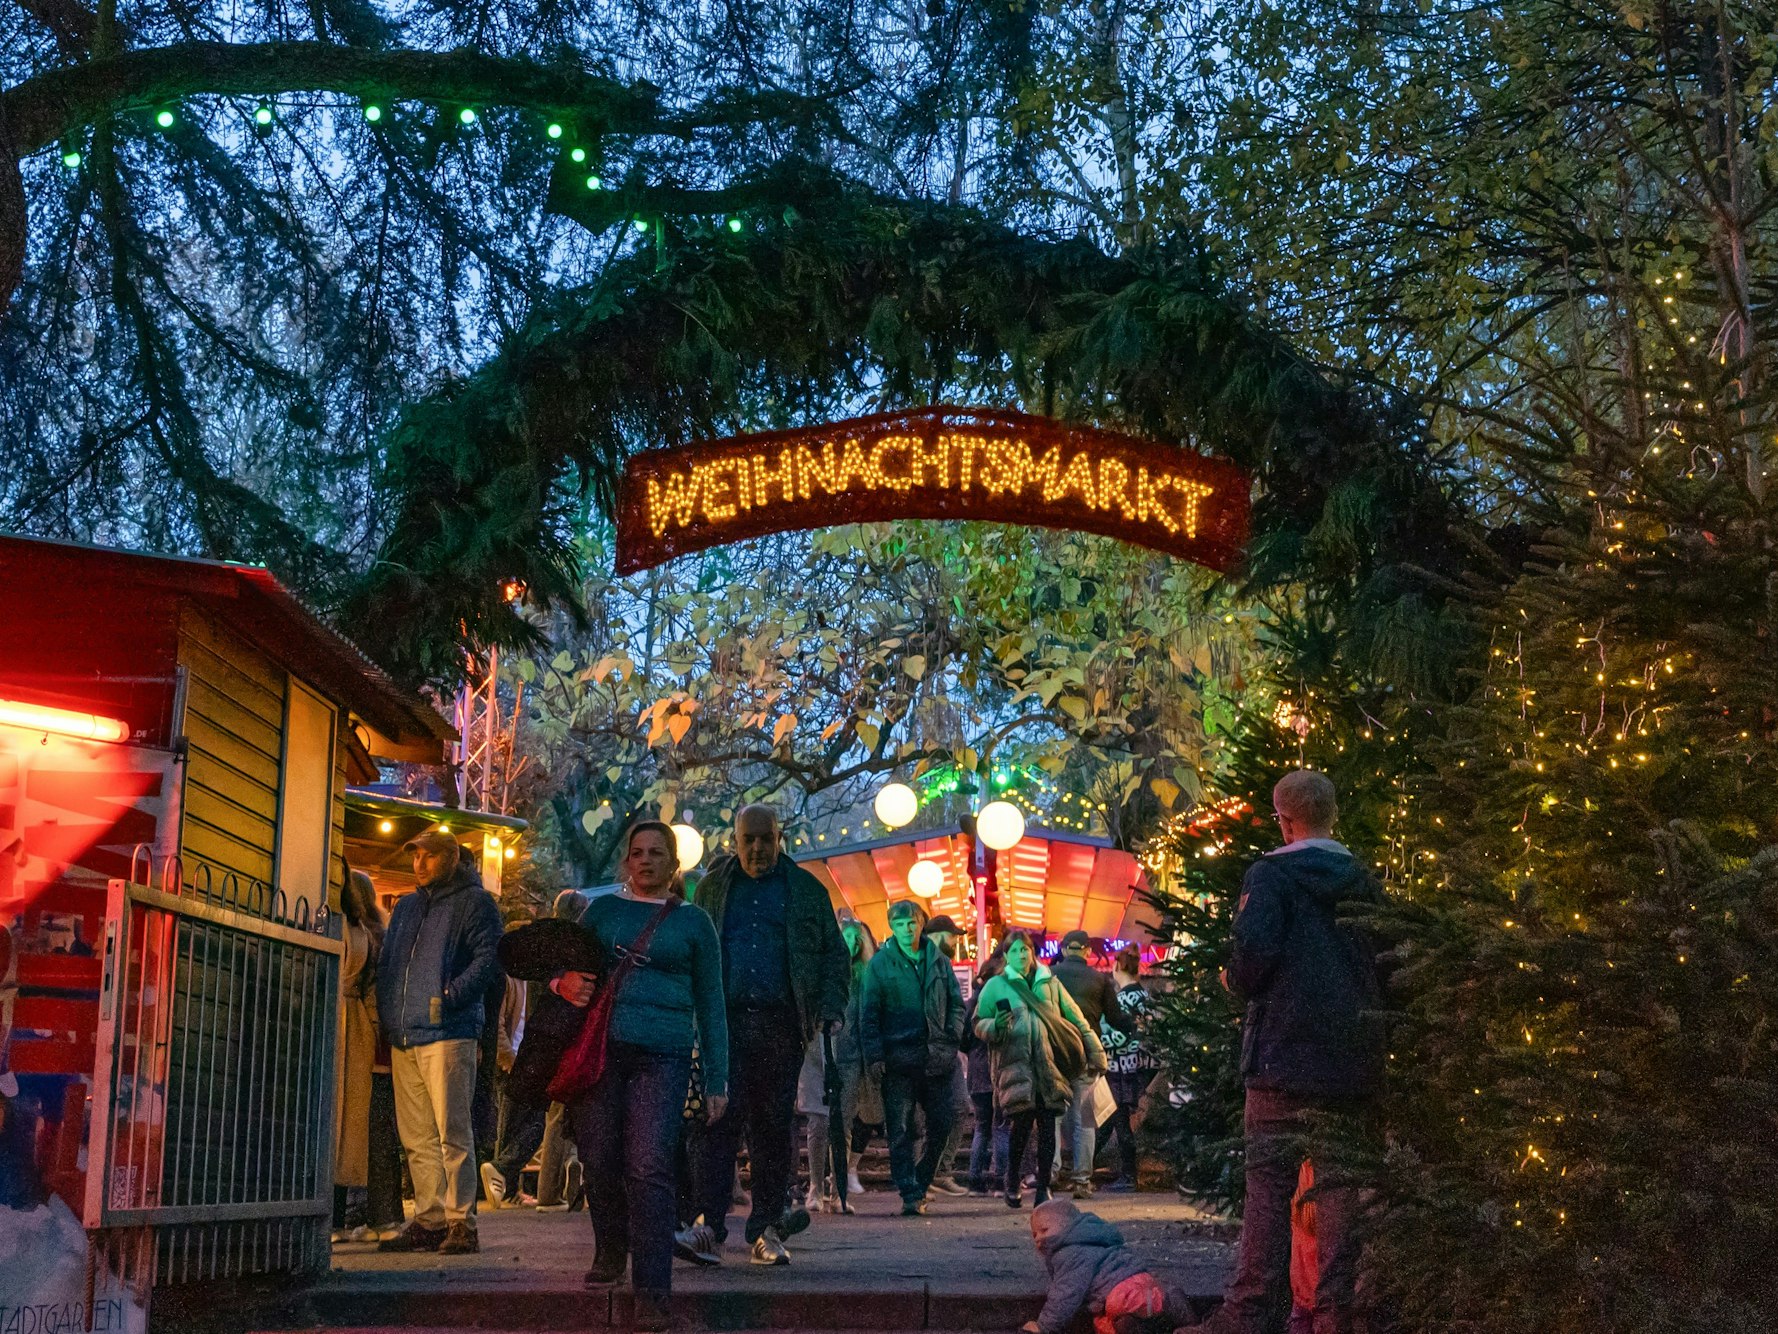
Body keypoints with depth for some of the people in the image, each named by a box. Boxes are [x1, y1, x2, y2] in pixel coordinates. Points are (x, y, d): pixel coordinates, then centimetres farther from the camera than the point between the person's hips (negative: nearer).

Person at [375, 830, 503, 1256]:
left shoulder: (474, 903, 0)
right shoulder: (406, 907, 23)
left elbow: (488, 957, -11)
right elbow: (387, 965, 26)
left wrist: (450, 996, -20)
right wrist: (387, 1018, 13)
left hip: (448, 1034, -7)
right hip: (403, 1037, 7)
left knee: (452, 1133, -9)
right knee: (417, 1139, 8)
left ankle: (461, 1223, -6)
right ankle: (429, 1219, 14)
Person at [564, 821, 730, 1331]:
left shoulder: (692, 921, 11)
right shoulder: (602, 910, 15)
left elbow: (710, 1002, 12)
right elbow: (563, 967, 19)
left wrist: (716, 1078, 8)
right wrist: (565, 984, -7)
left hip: (662, 1056, -2)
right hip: (599, 1048, 2)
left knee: (649, 1169, -13)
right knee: (599, 1161, 4)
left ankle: (652, 1292, -11)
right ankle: (610, 1253, 29)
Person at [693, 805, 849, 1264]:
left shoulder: (805, 890, 13)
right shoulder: (713, 887, 14)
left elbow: (834, 953, 12)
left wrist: (831, 1010, -3)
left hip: (781, 1023, 0)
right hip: (724, 1020, 0)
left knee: (775, 1124, 1)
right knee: (718, 1121, -8)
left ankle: (767, 1227, 8)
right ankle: (707, 1223, -6)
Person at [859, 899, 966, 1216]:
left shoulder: (938, 961, 11)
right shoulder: (880, 964, 1)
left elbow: (956, 1004, 15)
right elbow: (869, 1014, -1)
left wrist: (953, 1039, 1)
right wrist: (875, 1055, -10)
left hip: (937, 1058, 3)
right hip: (898, 1057, -3)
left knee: (942, 1125, 4)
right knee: (900, 1131, -2)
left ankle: (919, 1181, 22)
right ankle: (911, 1194, 2)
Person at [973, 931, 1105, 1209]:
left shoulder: (1050, 983, 14)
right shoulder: (995, 986, 7)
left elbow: (1077, 1021, 16)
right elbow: (979, 1024, 8)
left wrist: (1095, 1053, 11)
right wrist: (996, 1026, -14)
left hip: (1049, 1067, 2)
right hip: (1015, 1066, -2)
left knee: (1047, 1127, -1)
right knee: (1022, 1122, -12)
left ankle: (1044, 1187, 9)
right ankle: (1012, 1180, 11)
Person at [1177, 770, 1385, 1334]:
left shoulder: (1270, 875, -6)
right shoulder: (1363, 882, 10)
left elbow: (1252, 954, -17)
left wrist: (1235, 981, 4)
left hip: (1286, 1054, -4)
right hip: (1353, 1061, 5)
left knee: (1269, 1185, -2)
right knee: (1339, 1183, 7)